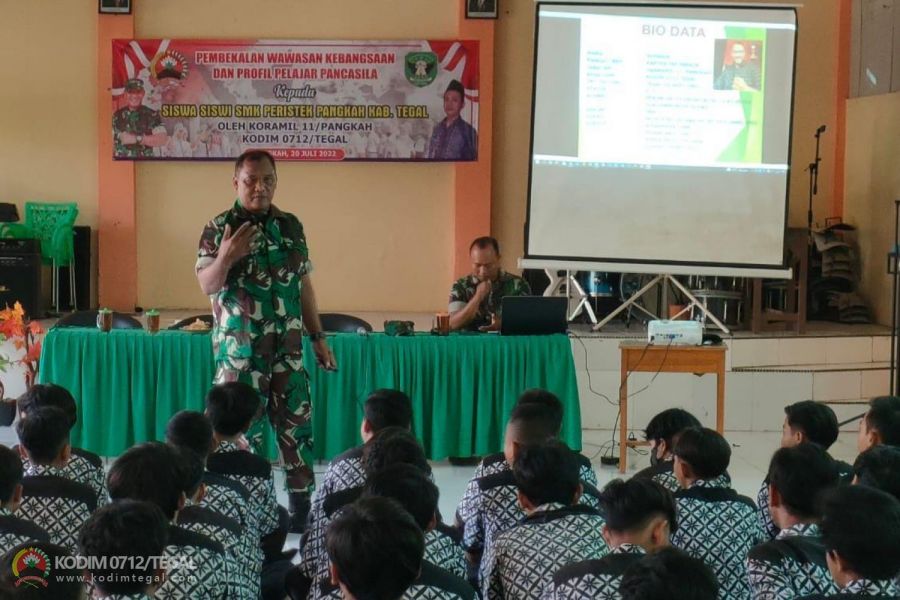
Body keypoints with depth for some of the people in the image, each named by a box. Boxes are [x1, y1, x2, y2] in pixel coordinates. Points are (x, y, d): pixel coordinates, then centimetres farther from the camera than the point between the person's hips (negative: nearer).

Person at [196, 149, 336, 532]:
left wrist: (317, 336, 12)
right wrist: (225, 259, -26)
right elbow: (207, 286, -7)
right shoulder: (220, 228, -4)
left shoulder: (291, 226, 10)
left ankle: (303, 504, 15)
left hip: (288, 344, 4)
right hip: (239, 347, -4)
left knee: (297, 420, 6)